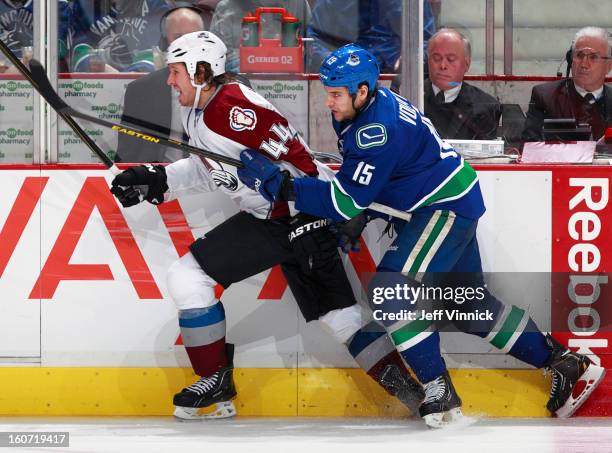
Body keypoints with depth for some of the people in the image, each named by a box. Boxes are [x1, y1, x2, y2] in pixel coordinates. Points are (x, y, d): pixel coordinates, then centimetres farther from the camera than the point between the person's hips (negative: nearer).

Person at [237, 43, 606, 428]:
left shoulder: (378, 129, -28)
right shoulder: (359, 110, 2)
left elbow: (348, 199, -29)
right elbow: (362, 182, 20)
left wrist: (280, 185, -30)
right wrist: (361, 217, 8)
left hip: (448, 206, -11)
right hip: (432, 205, 11)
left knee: (393, 290, -20)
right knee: (471, 305, 15)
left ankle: (439, 393, -14)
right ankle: (566, 364, 24)